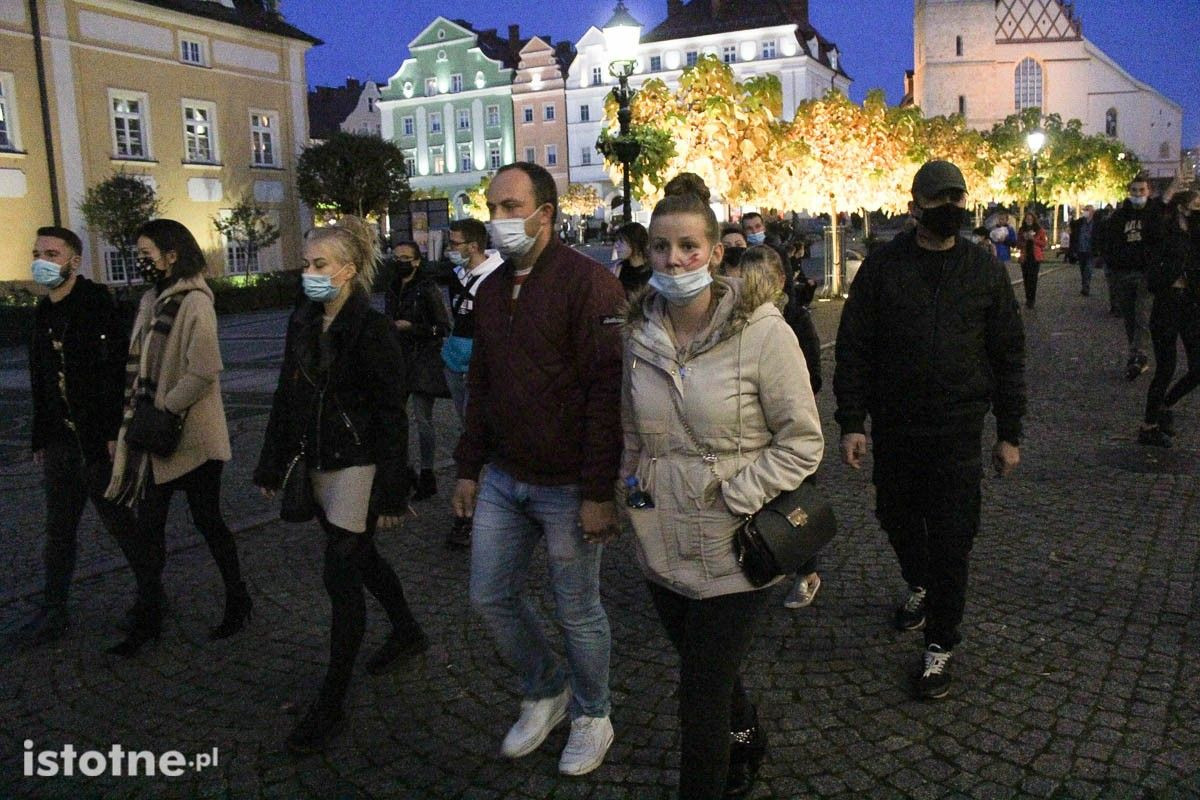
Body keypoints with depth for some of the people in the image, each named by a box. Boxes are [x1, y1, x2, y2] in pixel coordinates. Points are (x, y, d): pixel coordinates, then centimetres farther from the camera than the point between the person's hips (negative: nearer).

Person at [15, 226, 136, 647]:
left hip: (100, 439, -6)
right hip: (60, 439, 7)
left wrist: (116, 431, -21)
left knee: (120, 521, 4)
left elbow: (120, 369, -17)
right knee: (58, 529, 12)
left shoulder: (98, 303, -10)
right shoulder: (43, 312, 12)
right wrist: (40, 439, 15)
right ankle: (54, 612, 23)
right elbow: (39, 383, 16)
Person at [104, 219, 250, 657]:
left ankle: (238, 601, 26)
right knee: (147, 527, 10)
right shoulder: (152, 300, 8)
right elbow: (142, 366, 14)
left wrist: (162, 411, -18)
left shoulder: (193, 302, -15)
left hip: (191, 436, -7)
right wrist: (139, 418, 6)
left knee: (207, 521, 7)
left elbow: (203, 373, -23)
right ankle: (147, 617, 24)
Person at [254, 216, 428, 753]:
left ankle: (331, 704, 7)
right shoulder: (302, 323, 6)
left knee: (342, 577, -4)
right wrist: (272, 467, 12)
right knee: (360, 560, 21)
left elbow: (391, 417, -16)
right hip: (320, 465, 8)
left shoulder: (371, 330, -16)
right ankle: (408, 634, 44)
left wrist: (391, 493, -18)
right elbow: (286, 400, 12)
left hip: (359, 467, -8)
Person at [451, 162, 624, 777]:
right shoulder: (491, 290, 10)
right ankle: (543, 692, 37)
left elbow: (607, 392, -18)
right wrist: (469, 467, 14)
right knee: (490, 596, 13)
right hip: (501, 478, 7)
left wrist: (599, 492, -20)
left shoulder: (587, 283, -14)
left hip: (567, 486, -7)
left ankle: (591, 716, 33)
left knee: (577, 611, 8)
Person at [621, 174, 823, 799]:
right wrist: (632, 490, 6)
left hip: (728, 552, -5)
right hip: (661, 546, 6)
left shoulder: (761, 331, -16)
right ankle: (746, 741, 56)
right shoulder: (639, 332, 0)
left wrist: (734, 498, -18)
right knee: (705, 673, 26)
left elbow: (803, 441, -12)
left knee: (702, 700, 3)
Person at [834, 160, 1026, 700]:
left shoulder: (984, 270, 3)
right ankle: (920, 585, 48)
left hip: (957, 431, -1)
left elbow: (1008, 354, 7)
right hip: (893, 426, 1)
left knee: (952, 537, 2)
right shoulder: (882, 266, -1)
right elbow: (852, 348, -1)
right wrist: (851, 422, -7)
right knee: (896, 517, 17)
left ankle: (940, 643, 18)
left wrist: (1009, 433, 4)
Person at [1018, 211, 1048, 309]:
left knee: (1033, 278, -9)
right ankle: (1028, 298, 14)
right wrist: (1024, 240, -5)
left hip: (1035, 257, -4)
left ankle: (1031, 299, -5)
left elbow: (1044, 243, -1)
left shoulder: (1040, 230, 1)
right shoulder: (1022, 230, 10)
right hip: (1025, 257, 4)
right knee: (1026, 278, 4)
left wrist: (1033, 239, -14)